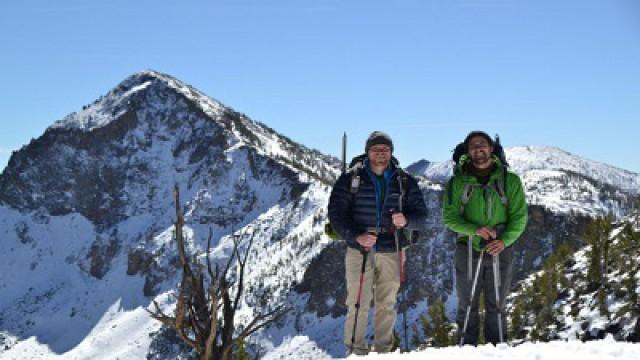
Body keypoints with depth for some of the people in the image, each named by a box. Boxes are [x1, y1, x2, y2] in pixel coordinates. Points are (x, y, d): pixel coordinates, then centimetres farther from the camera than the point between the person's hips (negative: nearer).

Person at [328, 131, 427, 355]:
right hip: (359, 250, -2)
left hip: (392, 252, 2)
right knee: (358, 305, -1)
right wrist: (356, 236, -20)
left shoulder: (405, 181, 7)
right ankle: (355, 350, 10)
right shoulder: (351, 179, 1)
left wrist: (406, 221, -17)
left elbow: (421, 215, 6)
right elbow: (336, 213, -4)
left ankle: (384, 350, 19)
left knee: (386, 305, 9)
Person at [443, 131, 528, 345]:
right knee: (467, 306, 5)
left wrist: (504, 240, -16)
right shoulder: (458, 182, 3)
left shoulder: (510, 180, 4)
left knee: (496, 306, 7)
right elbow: (449, 216, -2)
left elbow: (519, 216, 1)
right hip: (468, 250, 0)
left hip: (500, 250, 0)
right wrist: (474, 229, -20)